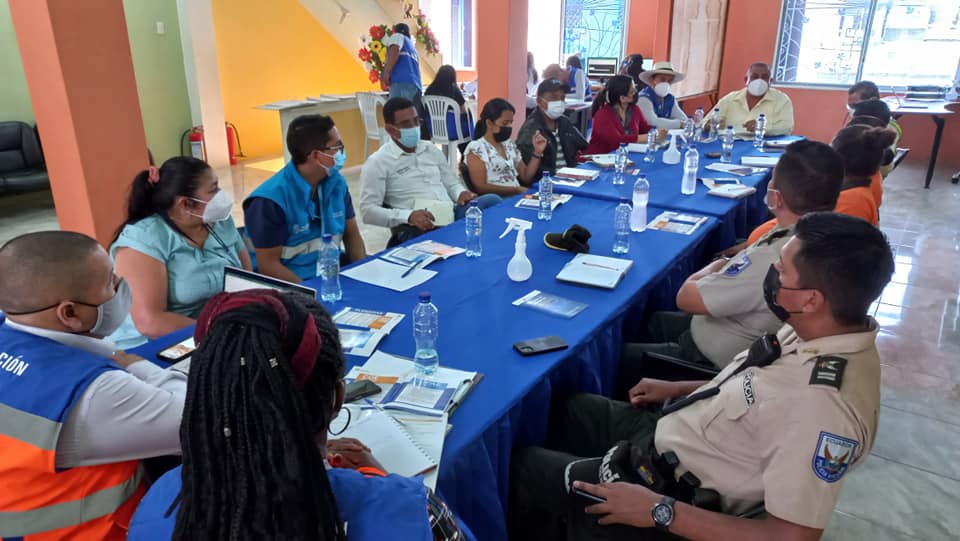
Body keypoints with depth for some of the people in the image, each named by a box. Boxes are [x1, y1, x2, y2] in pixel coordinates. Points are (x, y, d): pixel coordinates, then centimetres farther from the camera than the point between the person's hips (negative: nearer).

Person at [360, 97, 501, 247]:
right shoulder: (378, 162, 1)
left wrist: (461, 193, 1)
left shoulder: (431, 149, 20)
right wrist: (408, 216, -22)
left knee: (492, 200, -22)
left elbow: (451, 184, 28)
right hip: (415, 229, -6)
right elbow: (368, 210, -6)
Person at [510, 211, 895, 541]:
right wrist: (679, 390, 11)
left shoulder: (826, 408, -36)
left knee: (522, 465, 5)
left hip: (671, 490, -8)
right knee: (572, 410, 25)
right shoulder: (817, 335, -8)